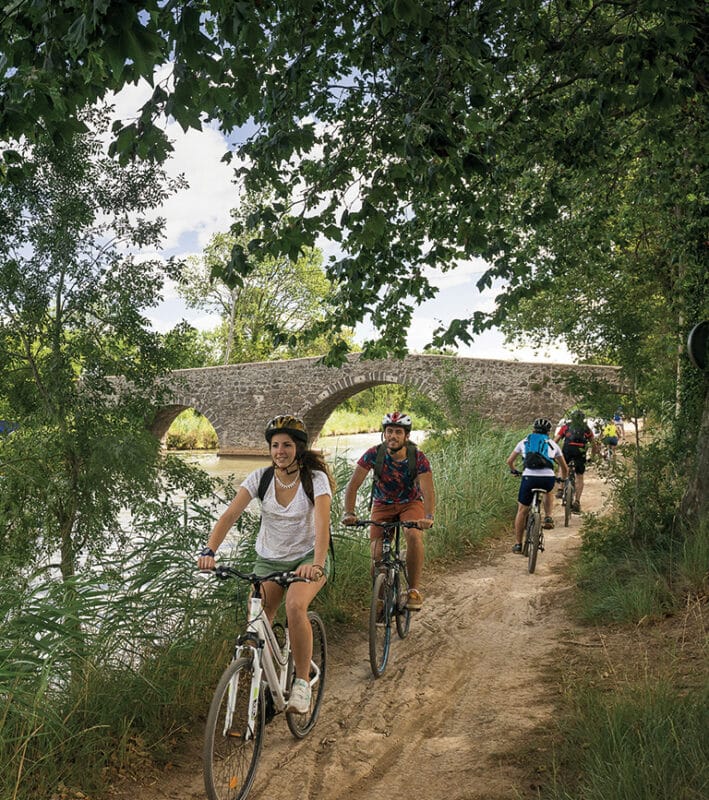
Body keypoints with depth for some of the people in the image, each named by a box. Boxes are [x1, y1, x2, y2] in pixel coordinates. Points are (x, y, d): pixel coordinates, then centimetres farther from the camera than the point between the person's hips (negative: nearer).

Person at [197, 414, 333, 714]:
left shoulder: (315, 478, -18)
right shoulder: (260, 477, -11)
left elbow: (322, 523, -32)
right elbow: (229, 515, -20)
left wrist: (317, 564, -48)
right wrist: (209, 550, -36)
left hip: (307, 557, -3)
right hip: (269, 559, 3)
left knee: (295, 606, -30)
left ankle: (303, 682, -12)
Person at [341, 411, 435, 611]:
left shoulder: (418, 458, -21)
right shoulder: (373, 455, -20)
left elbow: (428, 491, -30)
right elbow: (353, 485, -23)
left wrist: (428, 517, -48)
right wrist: (349, 513, -38)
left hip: (411, 503, -1)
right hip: (382, 505, 1)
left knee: (414, 536, -31)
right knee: (377, 555, -15)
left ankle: (414, 589, -15)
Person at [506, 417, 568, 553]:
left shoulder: (524, 442, 23)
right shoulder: (552, 444, 23)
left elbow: (509, 461, 31)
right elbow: (564, 467, 31)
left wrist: (513, 471, 51)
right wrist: (564, 479, 51)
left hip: (529, 477, -1)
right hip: (548, 478, 1)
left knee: (522, 510, 16)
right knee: (548, 491, 38)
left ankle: (518, 544, 17)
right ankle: (548, 518, 21)